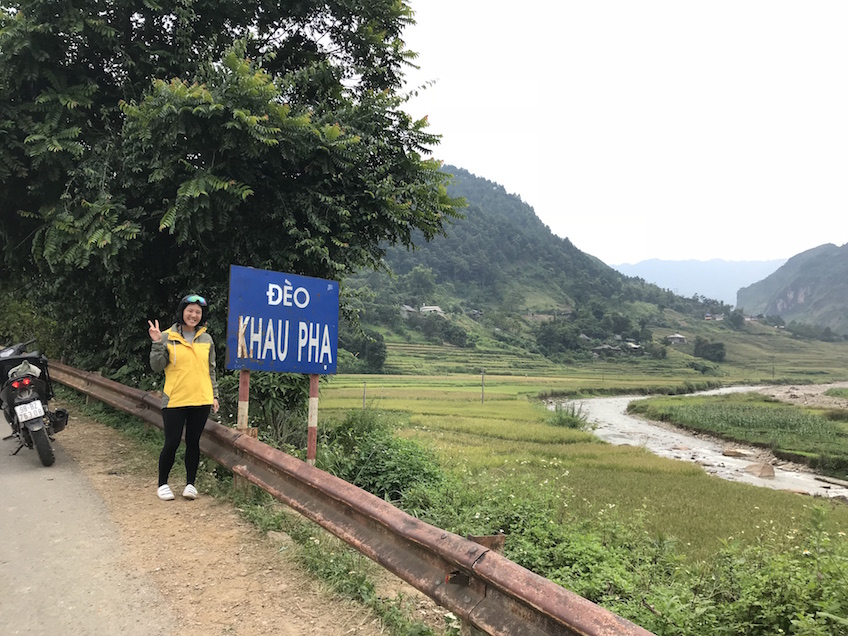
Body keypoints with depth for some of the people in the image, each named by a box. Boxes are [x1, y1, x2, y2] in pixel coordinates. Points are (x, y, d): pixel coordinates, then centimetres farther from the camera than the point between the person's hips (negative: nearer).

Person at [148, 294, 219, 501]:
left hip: (201, 400, 3)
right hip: (174, 400, -3)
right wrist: (157, 343, -18)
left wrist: (214, 395, 10)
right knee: (172, 443, 1)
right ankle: (163, 484, 19)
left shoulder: (206, 339, 9)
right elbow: (157, 366, -6)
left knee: (193, 442, 10)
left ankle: (190, 483, 22)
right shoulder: (168, 337, -2)